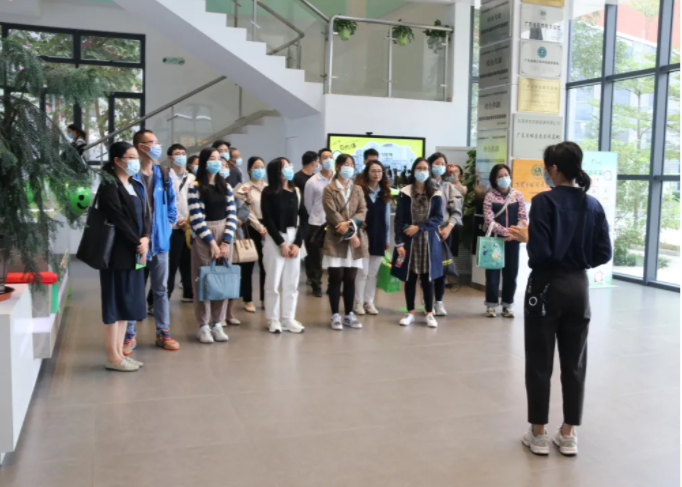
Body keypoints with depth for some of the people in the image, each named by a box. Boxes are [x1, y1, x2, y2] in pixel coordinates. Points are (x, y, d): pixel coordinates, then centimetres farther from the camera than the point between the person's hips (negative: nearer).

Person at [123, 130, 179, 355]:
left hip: (159, 240, 5)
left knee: (161, 289, 11)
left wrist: (170, 222, 6)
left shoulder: (162, 174, 8)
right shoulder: (130, 175, -10)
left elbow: (171, 202, 16)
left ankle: (163, 332, 21)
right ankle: (130, 335, 15)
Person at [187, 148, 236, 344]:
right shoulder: (195, 187, -5)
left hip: (224, 236, 5)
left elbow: (232, 215, 4)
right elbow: (196, 219, -11)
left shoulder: (226, 186, 10)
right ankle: (203, 326, 6)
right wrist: (212, 242, -14)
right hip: (203, 238, -4)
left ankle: (217, 323, 12)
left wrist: (226, 241, -7)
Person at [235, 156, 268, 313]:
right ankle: (248, 300, 11)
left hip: (268, 229, 4)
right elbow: (247, 212, -8)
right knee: (248, 266, 2)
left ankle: (264, 299, 15)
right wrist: (260, 228, -14)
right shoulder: (244, 188, -1)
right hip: (251, 229, -3)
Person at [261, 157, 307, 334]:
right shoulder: (269, 193, -4)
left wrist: (297, 243, -6)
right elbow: (268, 220, -9)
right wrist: (281, 243, -12)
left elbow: (303, 219, 4)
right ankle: (273, 319, 11)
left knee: (291, 282, 6)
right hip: (274, 240, -4)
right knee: (274, 282, 0)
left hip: (294, 239, 4)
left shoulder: (296, 192, 8)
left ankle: (288, 319, 15)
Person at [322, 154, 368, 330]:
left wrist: (350, 224, -18)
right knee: (335, 278, -2)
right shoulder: (329, 189, 0)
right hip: (336, 240, -3)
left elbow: (363, 212, 2)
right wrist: (349, 235, -15)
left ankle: (349, 315, 16)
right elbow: (332, 214, -10)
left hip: (355, 239, 4)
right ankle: (335, 316, 6)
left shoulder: (358, 190, 14)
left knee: (350, 279, 7)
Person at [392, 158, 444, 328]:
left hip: (429, 241, 0)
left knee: (428, 278, 5)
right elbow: (399, 219, -4)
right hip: (409, 241, 0)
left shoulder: (436, 194, 1)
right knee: (410, 277, 5)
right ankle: (410, 313, 16)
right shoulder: (405, 193, -2)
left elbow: (439, 218, -3)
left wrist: (419, 227, -14)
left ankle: (429, 313, 14)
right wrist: (399, 242, -11)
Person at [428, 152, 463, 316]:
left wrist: (449, 227, -8)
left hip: (445, 231, 4)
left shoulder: (449, 187, 14)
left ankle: (439, 302, 12)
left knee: (442, 266, 5)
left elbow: (456, 210, 7)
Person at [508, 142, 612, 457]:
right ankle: (568, 435, 22)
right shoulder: (593, 205, 3)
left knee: (539, 363, 6)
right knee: (574, 363, 12)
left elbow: (540, 253, -20)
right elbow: (604, 254, 3)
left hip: (546, 288, -5)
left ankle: (538, 434, 16)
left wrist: (525, 238, -1)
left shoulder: (544, 201, -14)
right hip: (579, 288, 5)